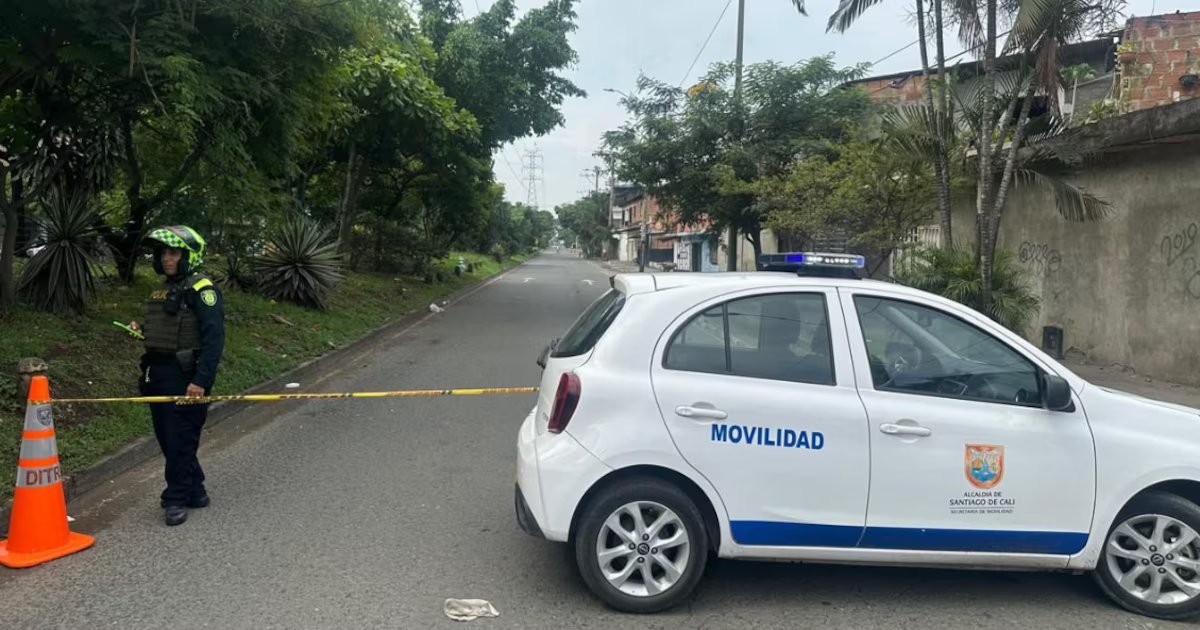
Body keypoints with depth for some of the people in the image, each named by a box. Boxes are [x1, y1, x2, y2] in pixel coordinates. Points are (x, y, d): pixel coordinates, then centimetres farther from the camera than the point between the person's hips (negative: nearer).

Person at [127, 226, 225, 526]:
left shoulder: (202, 289, -12)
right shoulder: (164, 289, 17)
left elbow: (213, 338, -19)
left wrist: (201, 380, -25)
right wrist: (143, 329, 8)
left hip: (185, 376, -9)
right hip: (158, 373, 9)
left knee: (180, 439, -4)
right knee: (166, 436, 13)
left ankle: (177, 499, 8)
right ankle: (195, 491, 25)